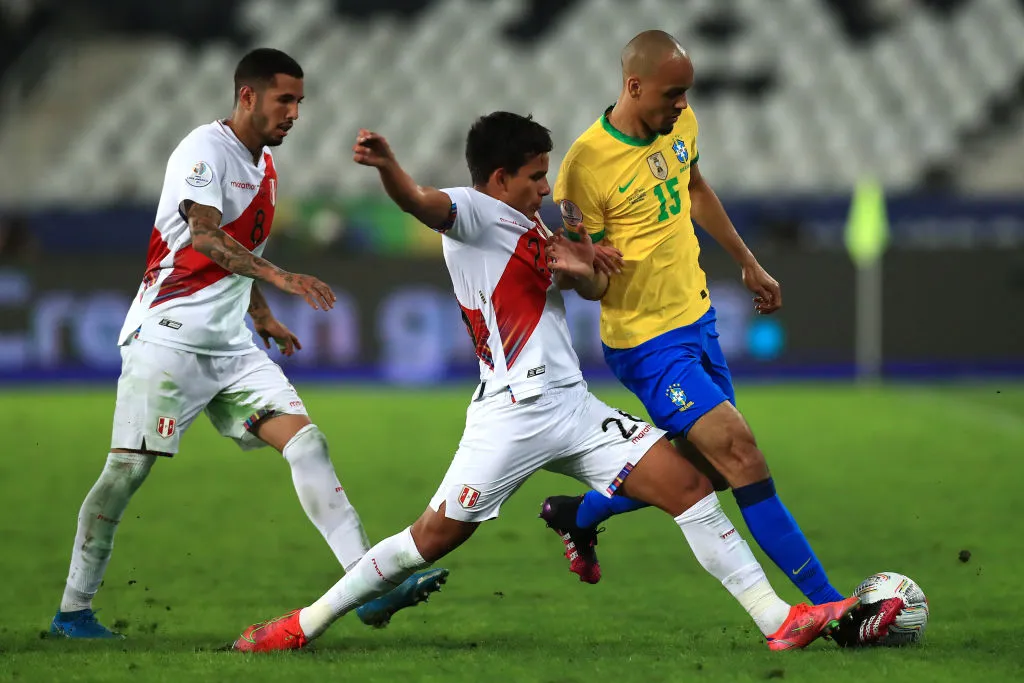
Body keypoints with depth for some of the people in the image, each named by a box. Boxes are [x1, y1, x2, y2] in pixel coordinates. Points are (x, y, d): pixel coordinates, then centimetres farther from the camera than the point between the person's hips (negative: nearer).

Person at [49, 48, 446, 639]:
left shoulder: (265, 166, 15)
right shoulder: (206, 149, -11)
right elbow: (204, 236, -28)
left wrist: (264, 319, 28)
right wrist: (278, 275, -39)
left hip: (231, 347, 7)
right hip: (168, 339, -7)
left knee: (305, 439, -8)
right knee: (128, 469, -6)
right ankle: (73, 610, 6)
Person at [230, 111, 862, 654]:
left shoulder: (533, 230, 21)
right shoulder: (474, 212, -4)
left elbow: (596, 288, 28)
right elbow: (421, 202, -26)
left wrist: (580, 269, 3)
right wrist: (387, 167, -49)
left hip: (572, 406, 8)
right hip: (512, 413, -8)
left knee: (688, 483, -3)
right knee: (436, 536, -6)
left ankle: (779, 620, -3)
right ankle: (307, 623, 10)